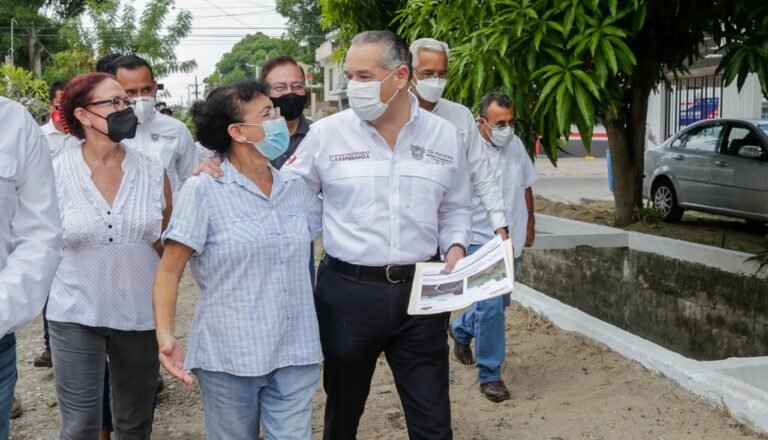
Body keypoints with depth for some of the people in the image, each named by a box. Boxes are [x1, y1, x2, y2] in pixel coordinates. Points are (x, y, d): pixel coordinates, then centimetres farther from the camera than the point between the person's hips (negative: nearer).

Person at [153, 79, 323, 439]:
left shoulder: (296, 188, 5)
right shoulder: (204, 190, -9)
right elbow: (169, 271, -9)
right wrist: (165, 335, -19)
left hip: (295, 355, 4)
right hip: (229, 357, -4)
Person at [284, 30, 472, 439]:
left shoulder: (445, 136, 2)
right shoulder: (326, 134, -4)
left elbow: (455, 208, 14)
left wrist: (455, 245, -4)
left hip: (420, 290, 1)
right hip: (346, 290, -1)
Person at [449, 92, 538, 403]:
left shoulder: (516, 145, 4)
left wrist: (529, 225, 21)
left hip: (512, 242, 7)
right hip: (481, 241, -7)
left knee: (498, 303, 19)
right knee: (491, 308, -11)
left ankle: (461, 330, 47)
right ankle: (489, 375, 4)